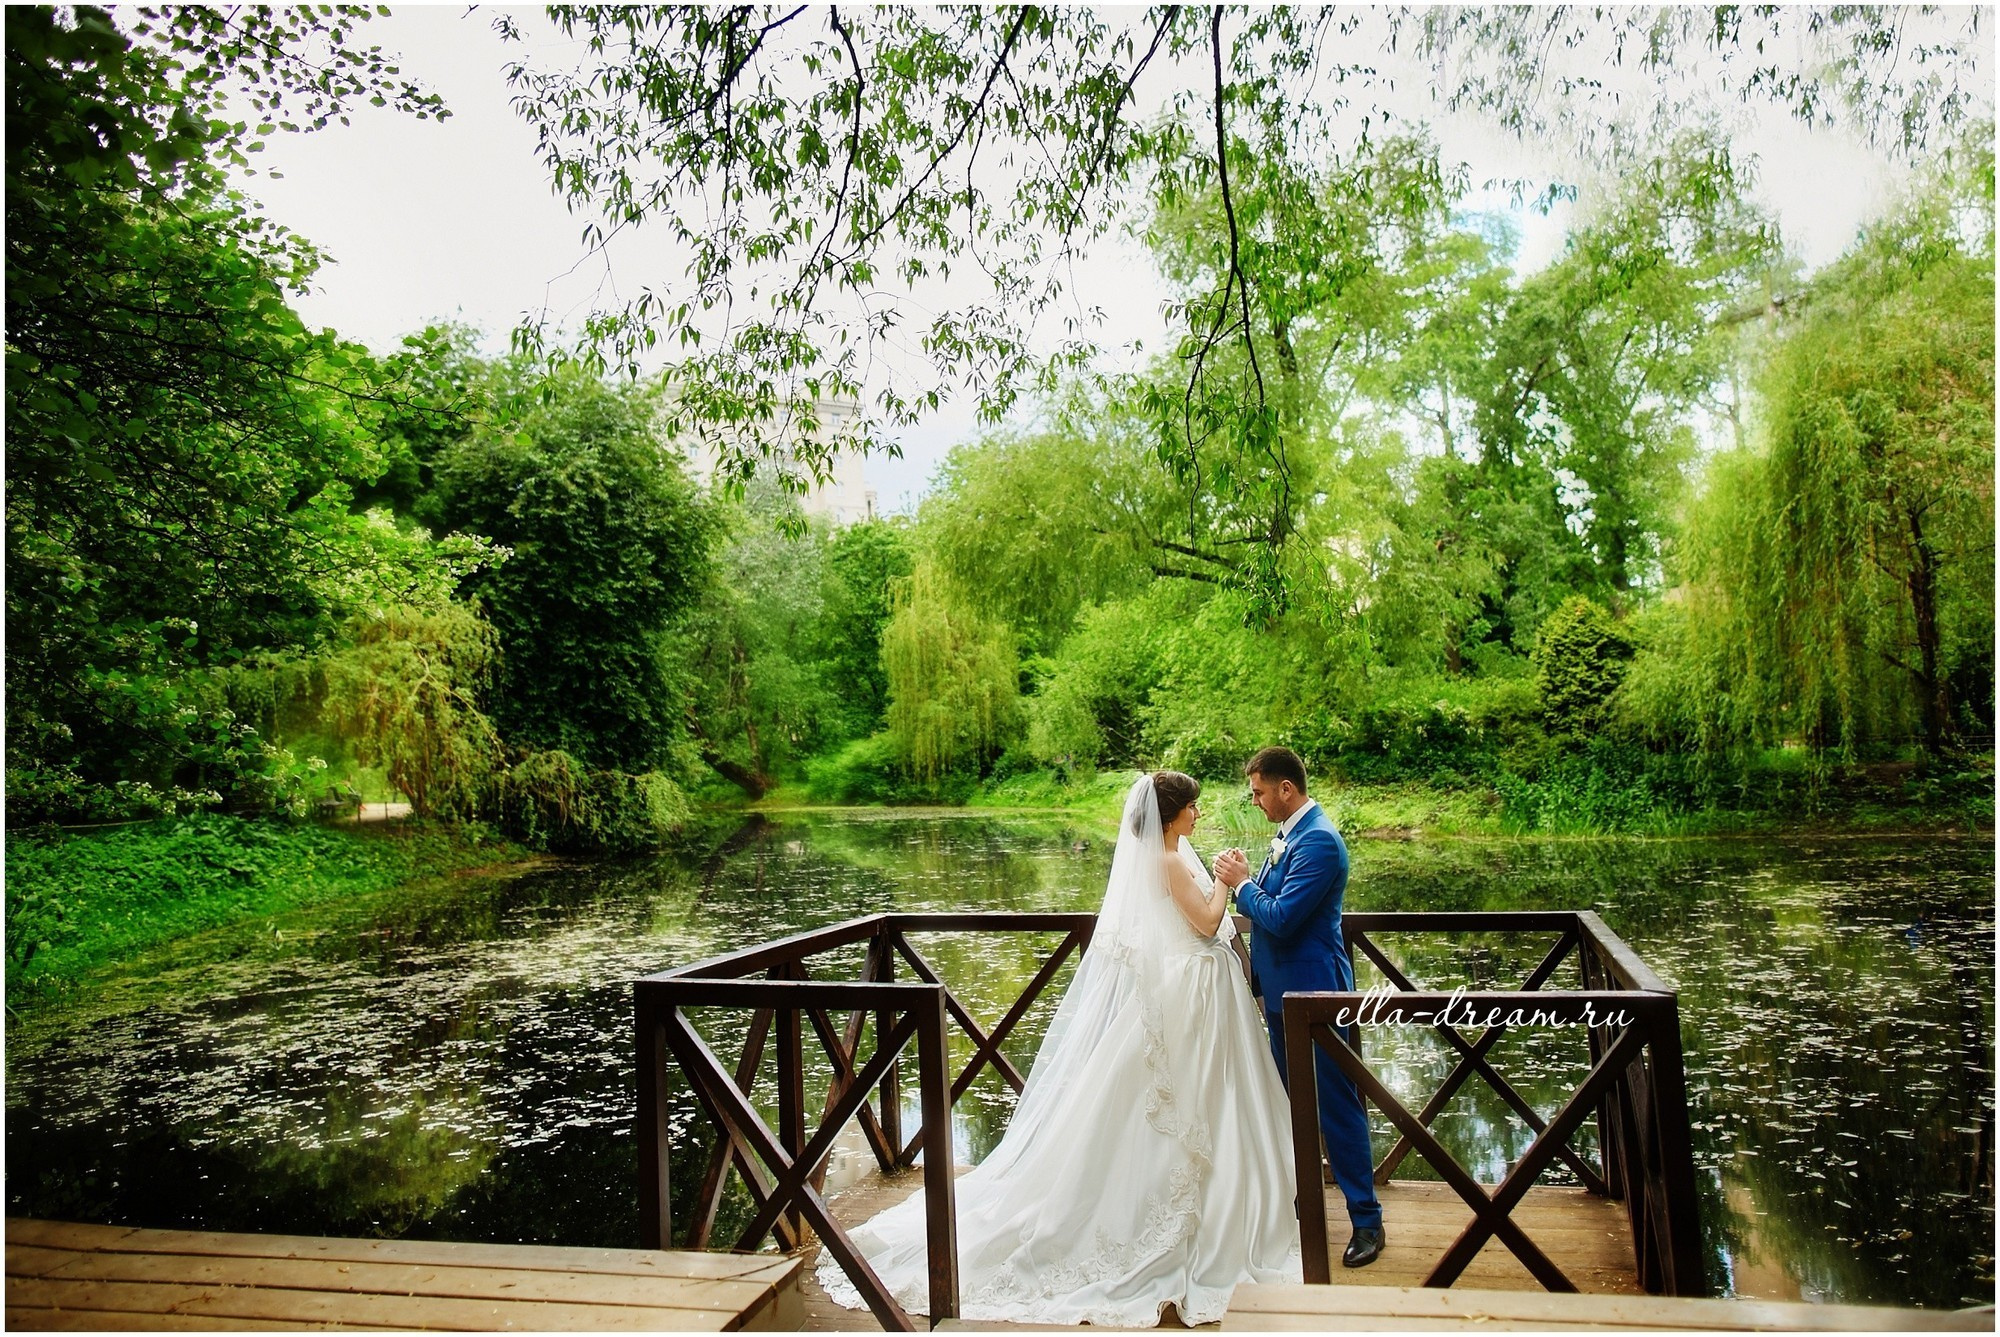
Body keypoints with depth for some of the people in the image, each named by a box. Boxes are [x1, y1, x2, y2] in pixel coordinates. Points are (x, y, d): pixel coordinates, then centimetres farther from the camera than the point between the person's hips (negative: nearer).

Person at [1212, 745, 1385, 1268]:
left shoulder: (1318, 841, -22)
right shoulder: (1289, 834, 9)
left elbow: (1282, 918, -25)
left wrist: (1242, 883, -13)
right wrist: (1244, 879, -2)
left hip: (1313, 990, -10)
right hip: (1284, 990, 10)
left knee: (1336, 1103, 0)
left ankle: (1366, 1219, 12)